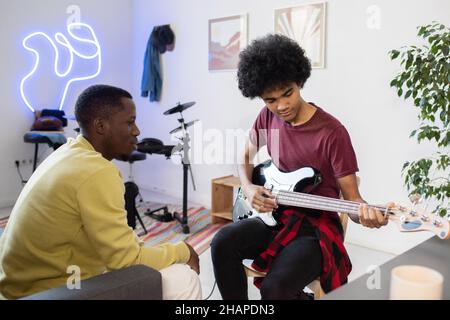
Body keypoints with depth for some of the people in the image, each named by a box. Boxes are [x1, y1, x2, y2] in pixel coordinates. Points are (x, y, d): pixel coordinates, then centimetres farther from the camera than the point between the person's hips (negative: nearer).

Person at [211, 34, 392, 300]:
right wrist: (249, 188, -3)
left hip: (316, 227, -5)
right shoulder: (267, 117, 0)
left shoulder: (331, 131, -16)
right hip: (275, 216, 6)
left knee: (273, 288, -29)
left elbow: (351, 196, -11)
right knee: (222, 244, -21)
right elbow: (245, 157, 17)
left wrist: (365, 211, -35)